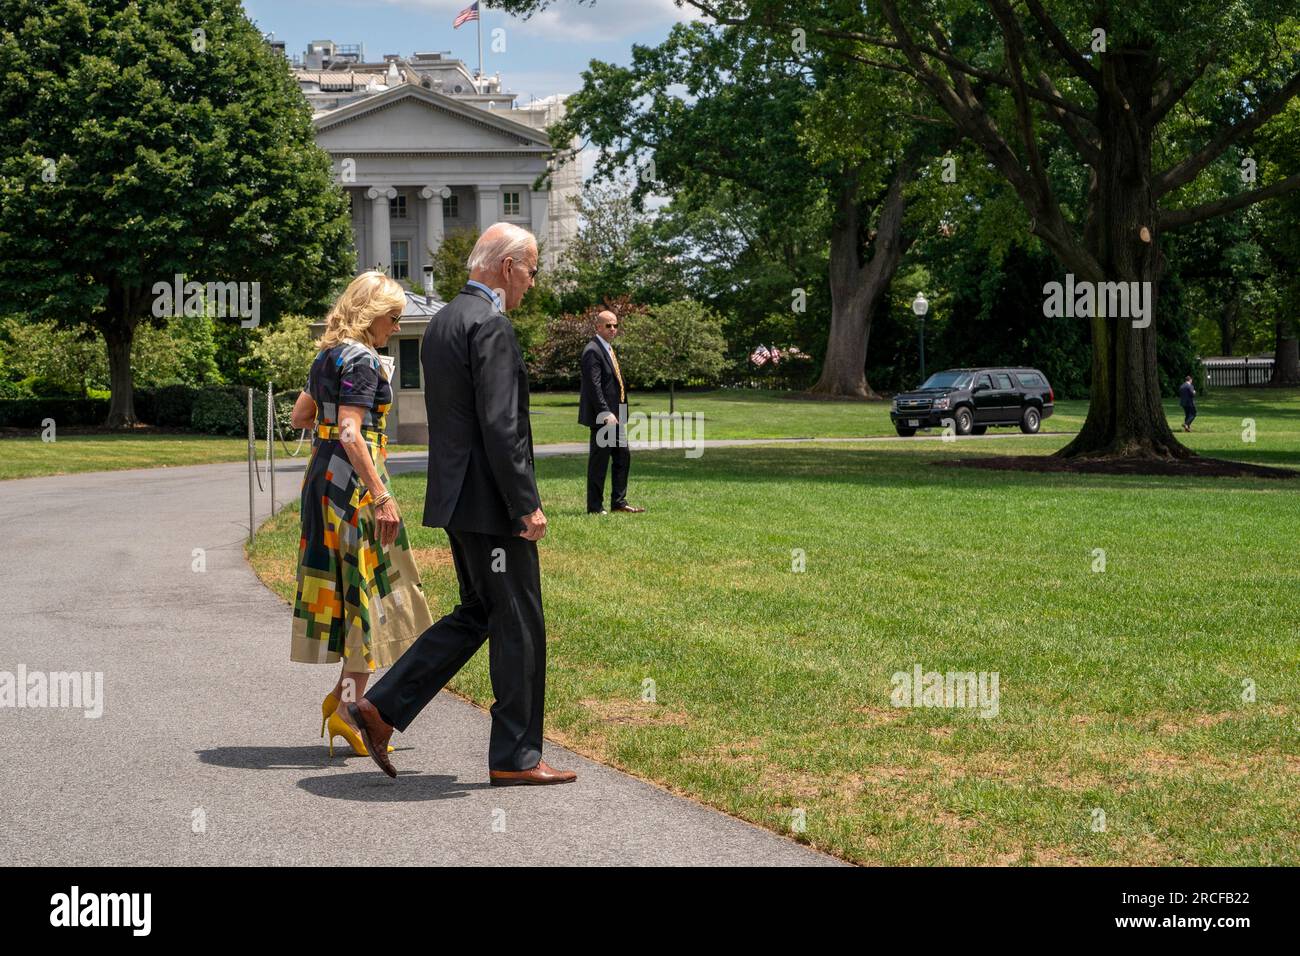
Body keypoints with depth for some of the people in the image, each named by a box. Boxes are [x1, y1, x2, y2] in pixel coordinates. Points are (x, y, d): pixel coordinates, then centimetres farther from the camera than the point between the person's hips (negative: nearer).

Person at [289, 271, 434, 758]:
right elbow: (350, 434, -24)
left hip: (322, 475, 9)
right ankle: (349, 708, 0)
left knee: (341, 583, 15)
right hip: (354, 480, -9)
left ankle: (344, 694, 19)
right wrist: (382, 496, -27)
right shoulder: (362, 360, -15)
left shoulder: (327, 356, 12)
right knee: (370, 585, -2)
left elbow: (300, 416, 21)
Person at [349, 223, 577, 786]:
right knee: (519, 624, 0)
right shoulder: (490, 325, -16)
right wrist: (526, 504, -19)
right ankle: (515, 758, 7)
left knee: (477, 614, 17)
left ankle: (381, 709, 12)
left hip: (455, 497, 10)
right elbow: (500, 427, -22)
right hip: (490, 502, -10)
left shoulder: (443, 322, 15)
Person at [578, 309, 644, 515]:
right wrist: (606, 413, -25)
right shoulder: (593, 351, -14)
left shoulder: (608, 349, 17)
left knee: (623, 457, 12)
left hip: (614, 415, 10)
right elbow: (594, 386, -21)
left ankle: (619, 502, 19)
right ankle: (595, 506, 2)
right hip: (602, 416, -10)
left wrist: (616, 413, 18)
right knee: (599, 460, -4)